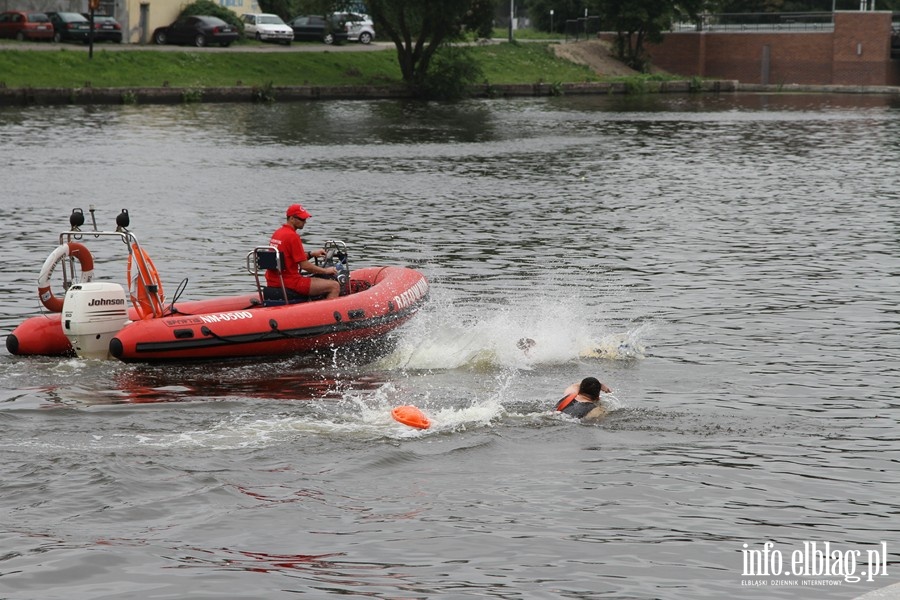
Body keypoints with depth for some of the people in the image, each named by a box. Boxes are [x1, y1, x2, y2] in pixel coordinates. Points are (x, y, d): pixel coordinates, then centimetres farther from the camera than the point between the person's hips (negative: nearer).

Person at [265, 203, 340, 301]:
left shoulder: (277, 233, 13)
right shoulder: (292, 236, -16)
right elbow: (304, 265, -15)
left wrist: (311, 254, 17)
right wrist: (326, 271, -2)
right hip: (289, 284, -10)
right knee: (335, 286, -12)